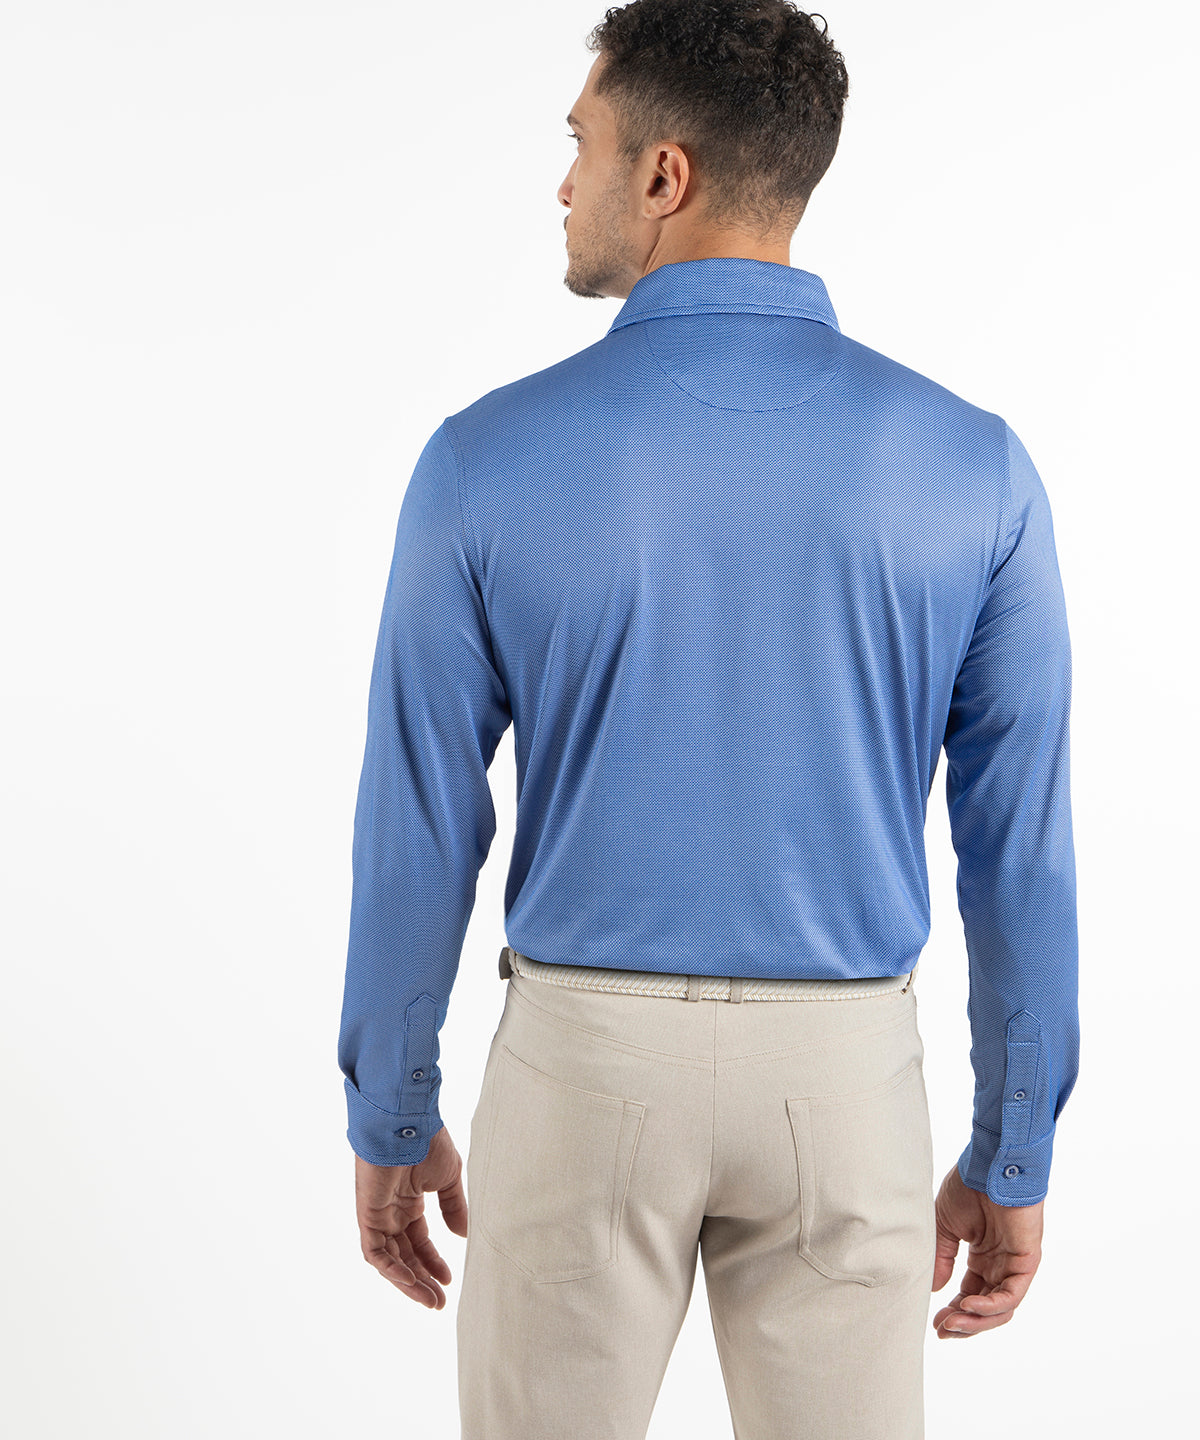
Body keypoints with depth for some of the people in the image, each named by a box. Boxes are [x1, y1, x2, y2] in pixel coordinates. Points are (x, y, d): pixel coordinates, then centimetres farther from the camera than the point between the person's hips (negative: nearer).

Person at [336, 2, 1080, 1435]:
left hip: (587, 1062, -1)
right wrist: (1011, 1158, 7)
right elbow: (1021, 851, -4)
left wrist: (390, 1117, 8)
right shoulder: (972, 467, -7)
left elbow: (415, 837, -7)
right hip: (841, 1077, 2)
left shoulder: (488, 462, -12)